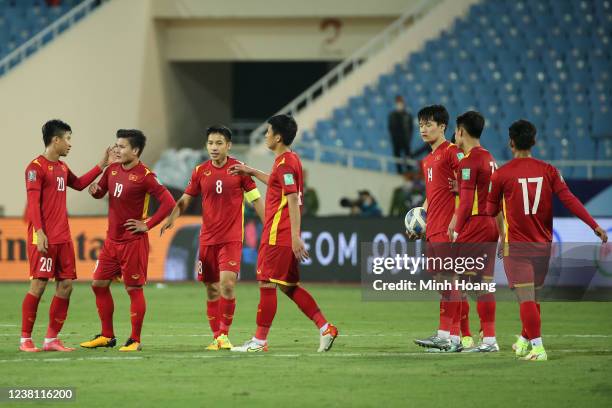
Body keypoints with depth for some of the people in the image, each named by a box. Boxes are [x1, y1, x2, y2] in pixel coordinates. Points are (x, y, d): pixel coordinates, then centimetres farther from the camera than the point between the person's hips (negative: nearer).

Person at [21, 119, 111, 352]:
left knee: (66, 285, 4)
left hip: (63, 237, 8)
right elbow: (33, 202, -15)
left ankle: (51, 339, 10)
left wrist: (101, 166, 27)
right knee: (39, 285, -8)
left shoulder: (62, 167, 16)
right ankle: (25, 339, -1)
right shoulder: (36, 167, -9)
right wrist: (39, 232, -22)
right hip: (44, 237, -8)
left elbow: (79, 184, 34)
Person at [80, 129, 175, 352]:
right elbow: (101, 191, 21)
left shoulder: (145, 176, -15)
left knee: (134, 288, -2)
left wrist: (147, 225, -15)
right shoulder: (113, 169, 7)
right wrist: (95, 190, -4)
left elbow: (168, 202, -18)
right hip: (112, 239, 8)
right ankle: (107, 336, 21)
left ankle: (135, 340, 6)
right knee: (99, 284, 10)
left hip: (133, 241, -8)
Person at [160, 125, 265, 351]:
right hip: (207, 238, 3)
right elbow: (185, 200, 12)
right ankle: (216, 337, 15)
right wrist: (171, 218, -6)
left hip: (232, 237, -3)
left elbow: (256, 200, 2)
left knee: (227, 283, -18)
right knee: (211, 289, 5)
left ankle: (224, 334, -5)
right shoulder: (201, 171, 5)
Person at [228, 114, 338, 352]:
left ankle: (259, 340, 3)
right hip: (285, 236, 10)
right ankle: (325, 328, 6)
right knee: (289, 286, 12)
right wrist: (252, 172, 39)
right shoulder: (291, 159, 14)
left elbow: (293, 200, -22)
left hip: (277, 235, -10)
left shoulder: (284, 163, -15)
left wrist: (295, 236, -25)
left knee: (266, 284, -3)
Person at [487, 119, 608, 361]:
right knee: (533, 297, 18)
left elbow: (491, 210, 2)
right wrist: (594, 225, -10)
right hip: (542, 244, 4)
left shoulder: (501, 174, -7)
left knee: (526, 298, -7)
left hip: (516, 245, -4)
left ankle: (537, 348, -16)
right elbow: (568, 198, -9)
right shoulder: (547, 170, 0)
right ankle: (525, 341, 33)